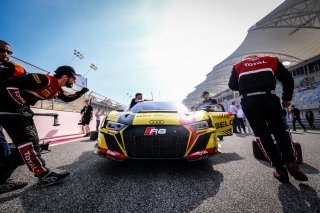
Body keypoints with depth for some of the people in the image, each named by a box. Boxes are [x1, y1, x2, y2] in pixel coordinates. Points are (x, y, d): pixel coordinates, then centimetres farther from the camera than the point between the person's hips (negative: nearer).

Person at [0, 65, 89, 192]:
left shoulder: (57, 90, 5)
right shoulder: (44, 79, -24)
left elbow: (67, 99, 24)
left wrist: (81, 93, 10)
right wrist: (21, 104, -20)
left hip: (24, 110, 10)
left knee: (28, 143, 8)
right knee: (27, 141, -12)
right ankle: (44, 175, -5)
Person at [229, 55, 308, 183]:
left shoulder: (237, 66, 22)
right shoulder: (271, 60, 23)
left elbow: (232, 85, 14)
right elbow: (288, 79, 16)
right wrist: (287, 98, 25)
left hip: (249, 102, -1)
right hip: (269, 98, 1)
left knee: (262, 134, 7)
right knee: (280, 130, 17)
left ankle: (280, 169, 8)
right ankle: (291, 163, 5)